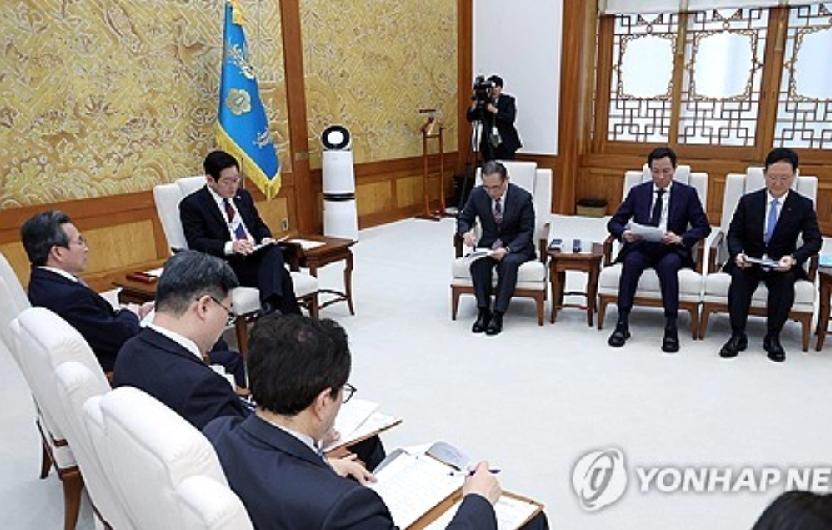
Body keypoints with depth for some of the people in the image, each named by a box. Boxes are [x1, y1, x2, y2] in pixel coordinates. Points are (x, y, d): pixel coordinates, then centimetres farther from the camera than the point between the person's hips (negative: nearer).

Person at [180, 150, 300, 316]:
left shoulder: (243, 196, 19)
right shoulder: (192, 204, -1)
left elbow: (259, 226, 25)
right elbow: (196, 243, -10)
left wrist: (266, 239, -1)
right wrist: (230, 247, -28)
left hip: (256, 255, 6)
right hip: (225, 264, -5)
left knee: (274, 249, -32)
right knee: (281, 276, -29)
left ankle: (270, 305, -47)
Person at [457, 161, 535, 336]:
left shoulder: (523, 197, -15)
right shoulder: (477, 194, -7)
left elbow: (527, 232, -11)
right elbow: (464, 219, 6)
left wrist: (507, 249, -29)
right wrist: (466, 232, -19)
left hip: (516, 246, -2)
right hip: (488, 244, 3)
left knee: (508, 262, -35)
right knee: (478, 262, -31)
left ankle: (498, 314, -26)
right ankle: (483, 311, -21)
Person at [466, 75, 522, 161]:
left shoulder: (508, 100, 2)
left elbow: (510, 118, -13)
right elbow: (470, 118, 1)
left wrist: (495, 111, -23)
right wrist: (474, 106, -17)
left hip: (505, 144, -2)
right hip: (488, 144, 2)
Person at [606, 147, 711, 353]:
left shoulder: (687, 193, 6)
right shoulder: (638, 192, 9)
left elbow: (703, 227, 1)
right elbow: (614, 223, 6)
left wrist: (680, 239, -18)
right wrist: (624, 233, -17)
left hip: (671, 250, -1)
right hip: (641, 247, 1)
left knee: (668, 265, -35)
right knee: (631, 261, -32)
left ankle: (671, 327, -27)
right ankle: (622, 323, -27)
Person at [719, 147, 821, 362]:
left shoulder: (804, 205, 0)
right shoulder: (748, 201, 1)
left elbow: (814, 240, -6)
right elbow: (734, 234, 1)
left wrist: (794, 258, -27)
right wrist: (738, 254, -22)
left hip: (782, 265, 0)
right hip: (749, 261, 1)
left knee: (786, 279, -33)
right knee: (739, 276, -31)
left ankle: (773, 337, -19)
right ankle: (737, 335, -23)